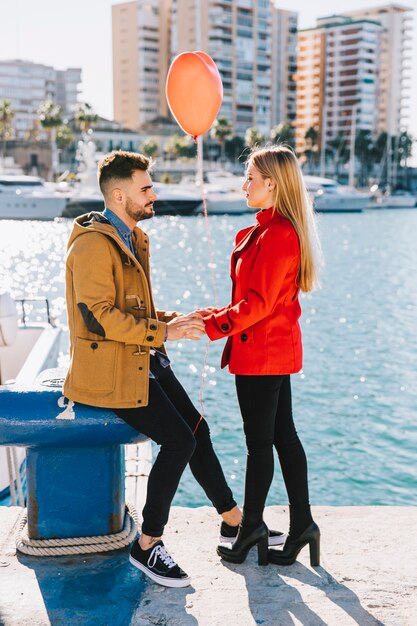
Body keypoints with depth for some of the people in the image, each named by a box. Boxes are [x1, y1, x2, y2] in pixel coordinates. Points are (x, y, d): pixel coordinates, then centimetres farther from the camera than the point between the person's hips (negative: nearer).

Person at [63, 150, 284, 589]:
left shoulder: (134, 238, 14)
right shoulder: (93, 244, -17)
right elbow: (98, 316, -24)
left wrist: (173, 320, 3)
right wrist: (163, 331, -22)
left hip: (145, 360, 9)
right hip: (111, 370, -9)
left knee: (197, 429, 8)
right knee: (179, 441, -17)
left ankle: (234, 522, 24)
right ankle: (147, 545, -1)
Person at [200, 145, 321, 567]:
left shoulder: (277, 234, -19)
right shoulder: (271, 229, 13)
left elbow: (258, 303, -22)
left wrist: (212, 325, -16)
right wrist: (220, 315, 8)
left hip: (262, 351, -10)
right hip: (276, 347, 10)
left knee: (259, 441, 3)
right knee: (282, 435, 13)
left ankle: (251, 529, 18)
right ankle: (301, 526, 21)